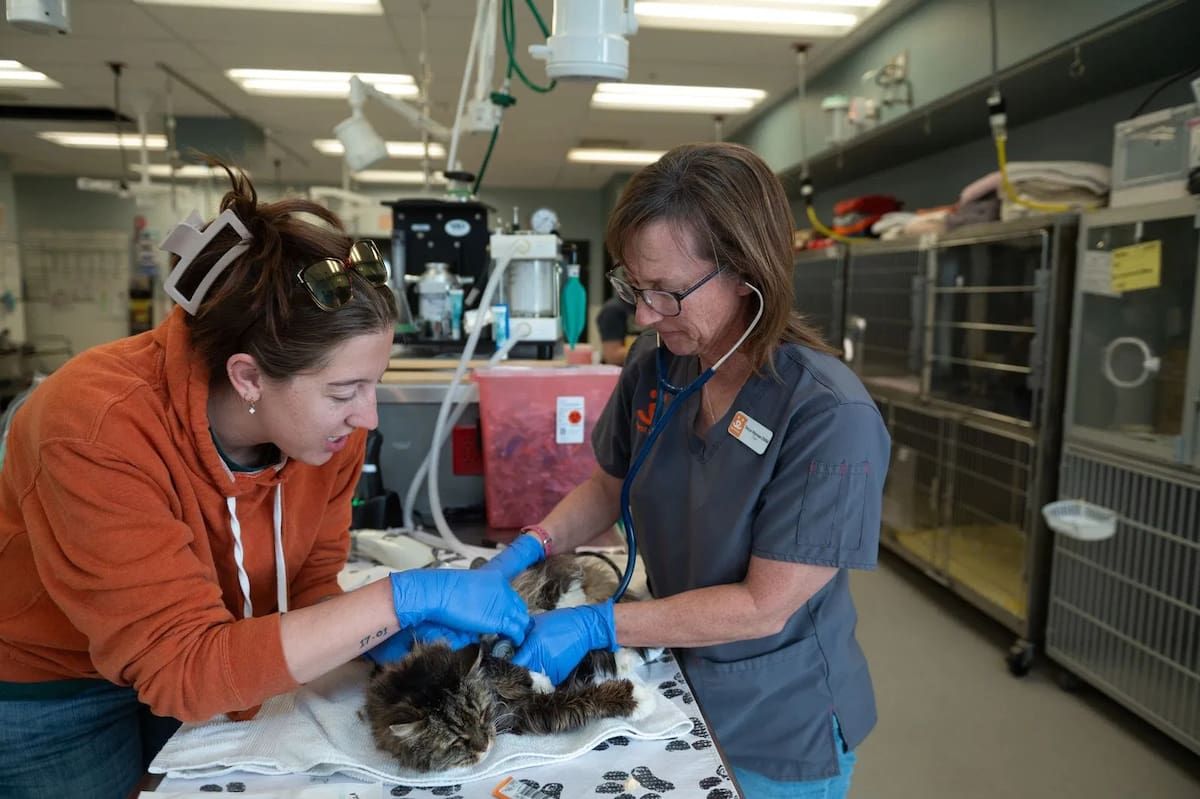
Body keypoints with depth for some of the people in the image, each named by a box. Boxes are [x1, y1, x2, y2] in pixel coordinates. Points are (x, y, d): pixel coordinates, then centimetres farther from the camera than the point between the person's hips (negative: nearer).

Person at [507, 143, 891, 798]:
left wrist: (596, 626, -26)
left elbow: (764, 607, -25)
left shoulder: (831, 418, -28)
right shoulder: (654, 363, -11)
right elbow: (610, 484, 4)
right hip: (672, 684, 5)